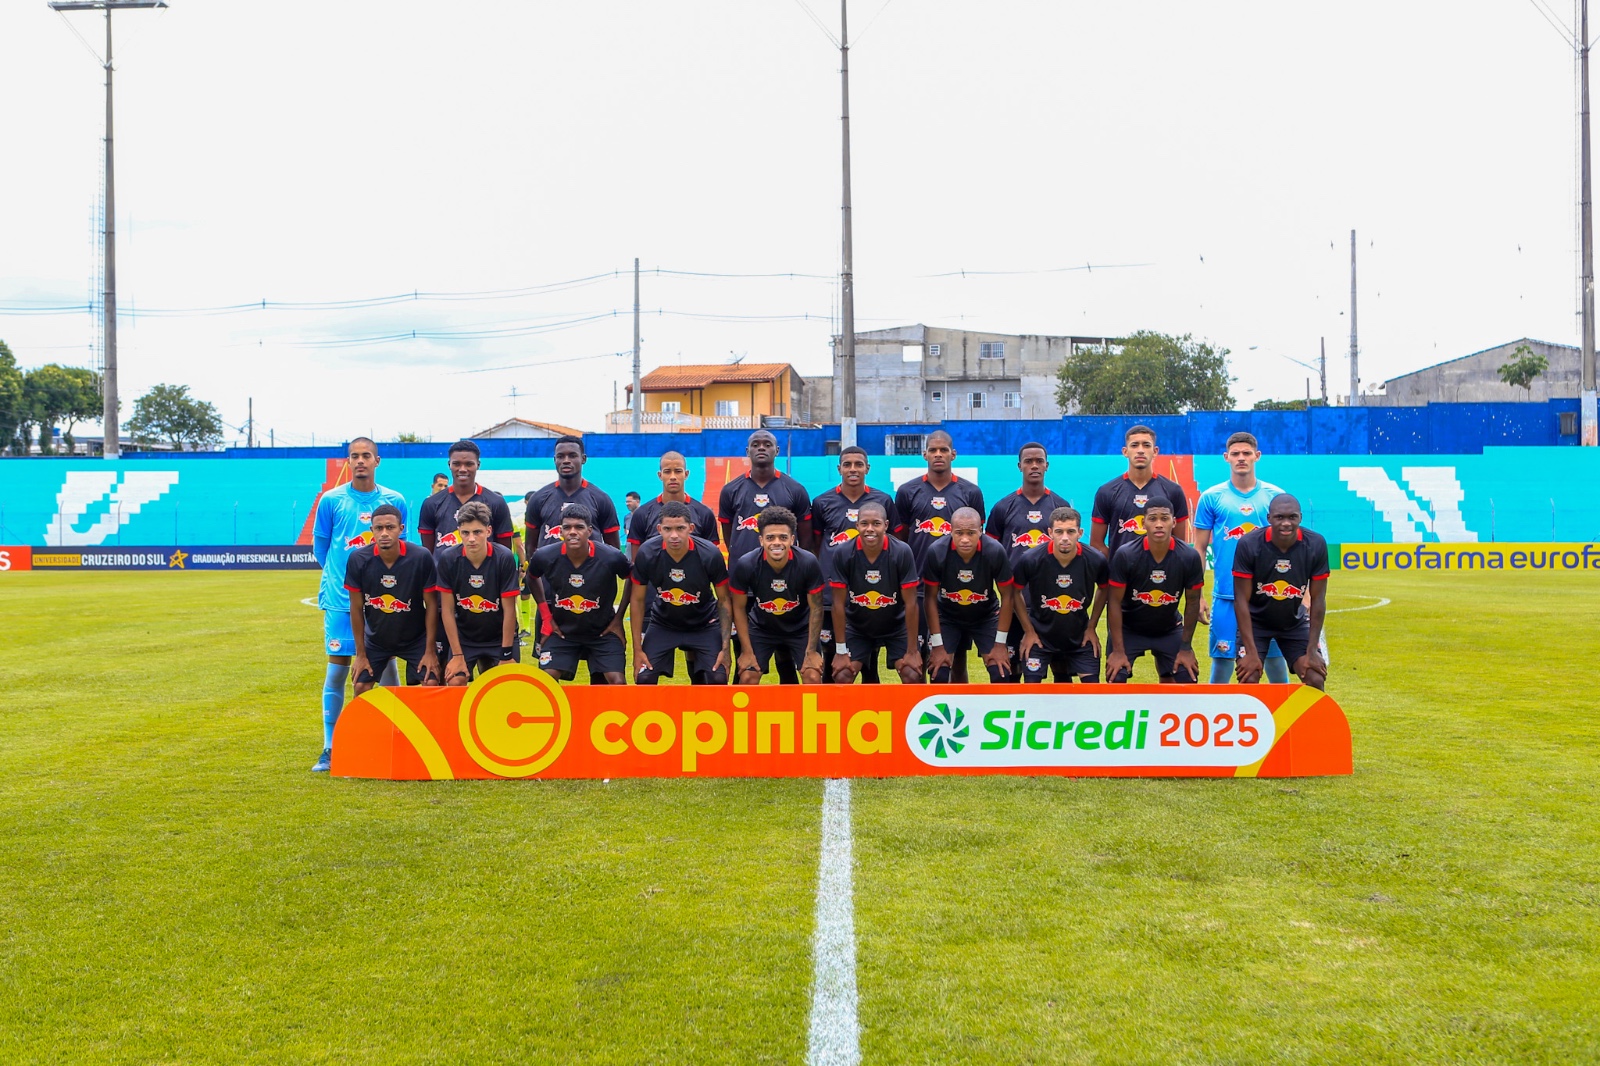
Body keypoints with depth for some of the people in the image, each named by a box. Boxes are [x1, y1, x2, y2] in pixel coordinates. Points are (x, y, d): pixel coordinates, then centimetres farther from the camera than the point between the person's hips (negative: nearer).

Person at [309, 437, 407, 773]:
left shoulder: (395, 501, 5)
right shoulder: (331, 500, 2)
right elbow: (319, 546, 12)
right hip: (341, 599, -1)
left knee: (386, 667, 2)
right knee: (337, 671, 1)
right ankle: (330, 748, 10)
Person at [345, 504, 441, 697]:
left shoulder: (421, 557, -22)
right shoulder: (358, 559, -18)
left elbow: (431, 605, -12)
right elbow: (356, 608, -7)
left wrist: (430, 651, -11)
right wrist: (360, 654, -5)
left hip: (416, 638, -2)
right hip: (376, 638, 2)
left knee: (430, 684, -14)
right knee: (361, 687, -5)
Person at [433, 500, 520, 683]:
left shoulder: (504, 558, -20)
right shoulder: (447, 558, -15)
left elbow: (509, 610, -14)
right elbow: (447, 610, -9)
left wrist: (507, 655, -12)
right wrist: (457, 655, -10)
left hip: (500, 637, -1)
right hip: (463, 637, 1)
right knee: (455, 682, -15)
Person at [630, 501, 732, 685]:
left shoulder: (711, 554, -24)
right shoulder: (646, 553, -22)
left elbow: (724, 600, -11)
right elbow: (638, 601, -10)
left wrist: (725, 648, -15)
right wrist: (637, 650, -10)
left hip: (704, 625, -1)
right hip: (662, 624, 1)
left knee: (718, 679, -15)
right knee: (644, 679, -11)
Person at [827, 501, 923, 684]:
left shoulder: (902, 552, -23)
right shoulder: (842, 554, -22)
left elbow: (910, 603, -18)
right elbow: (839, 604, -15)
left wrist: (912, 651, -15)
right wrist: (841, 651, -13)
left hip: (896, 627, 0)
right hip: (857, 628, 1)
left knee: (912, 677, -12)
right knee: (841, 678, -10)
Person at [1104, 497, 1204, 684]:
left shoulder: (1189, 557, -19)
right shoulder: (1125, 555, -25)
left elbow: (1192, 602, -6)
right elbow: (1116, 602, -17)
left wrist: (1186, 647, -6)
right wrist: (1118, 650, -19)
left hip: (1170, 630, 2)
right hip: (1129, 629, -2)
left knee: (1188, 680, -5)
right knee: (1115, 680, -14)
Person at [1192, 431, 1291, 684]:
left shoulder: (1275, 496, 6)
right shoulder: (1211, 498, 4)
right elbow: (1199, 549, 6)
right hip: (1225, 597, -1)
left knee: (1276, 660, 5)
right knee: (1222, 662, 3)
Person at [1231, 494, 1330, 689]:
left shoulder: (1316, 545, -18)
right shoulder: (1249, 545, -24)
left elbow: (1318, 600, -11)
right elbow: (1241, 600, -20)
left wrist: (1312, 650, -13)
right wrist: (1251, 652, -23)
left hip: (1295, 622, 2)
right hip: (1255, 621, -2)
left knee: (1316, 681, -7)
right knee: (1248, 681, -15)